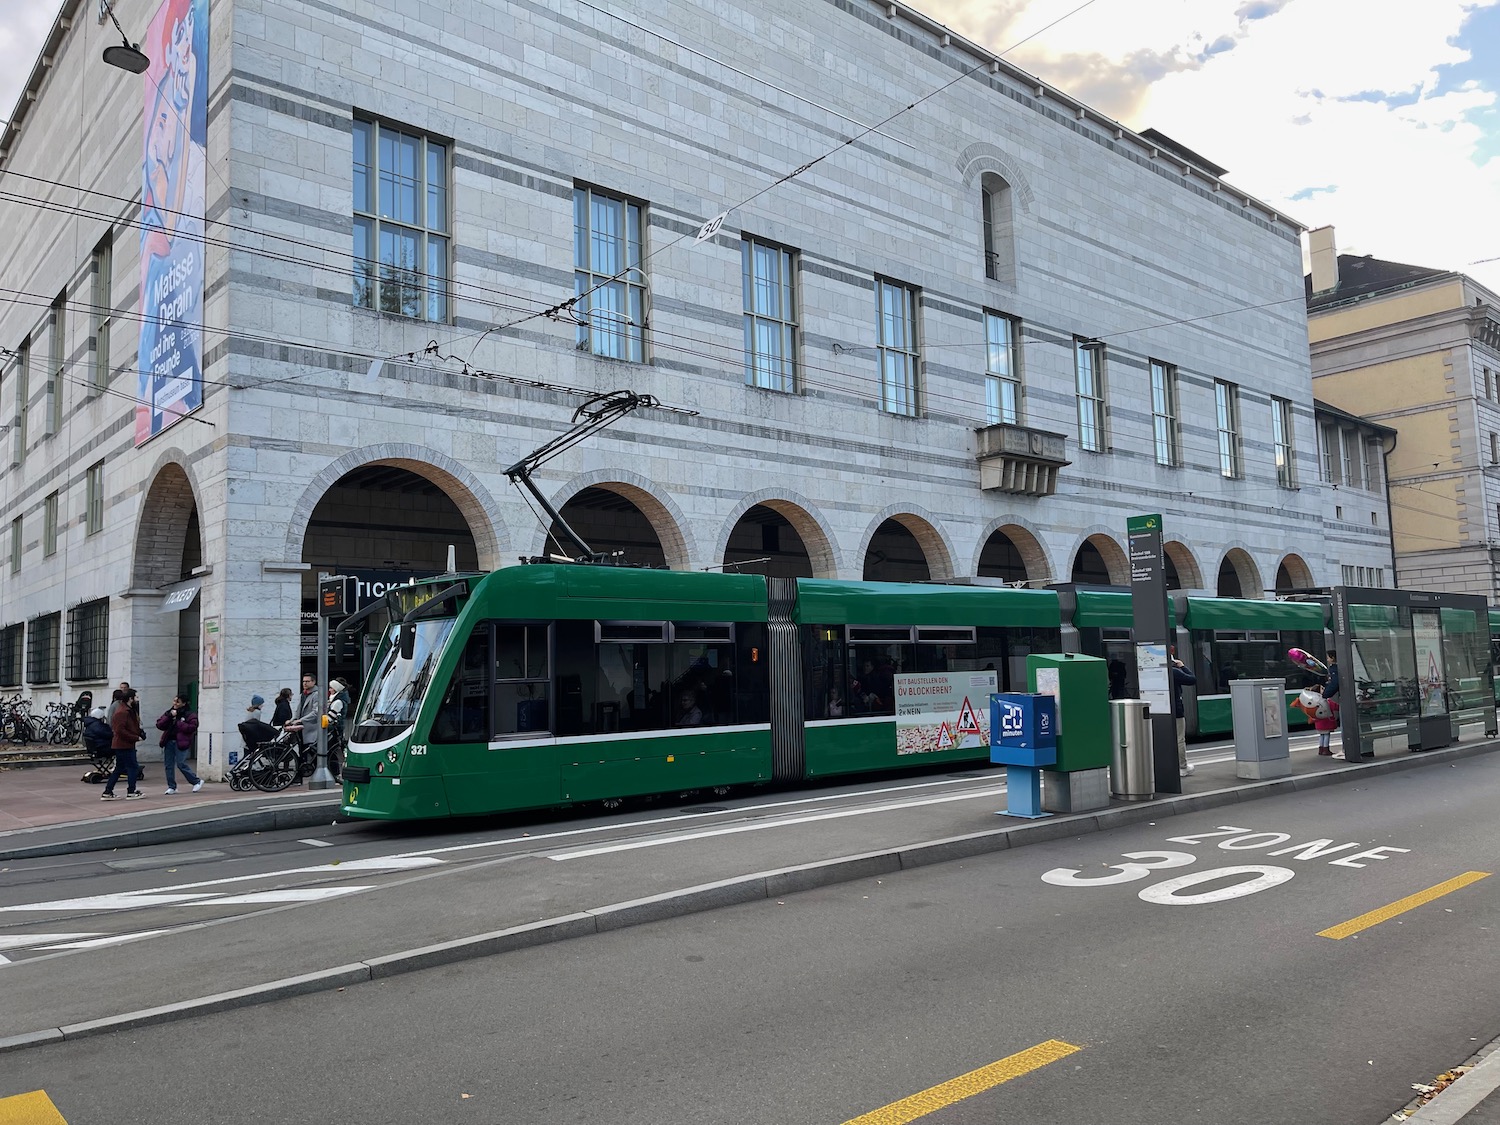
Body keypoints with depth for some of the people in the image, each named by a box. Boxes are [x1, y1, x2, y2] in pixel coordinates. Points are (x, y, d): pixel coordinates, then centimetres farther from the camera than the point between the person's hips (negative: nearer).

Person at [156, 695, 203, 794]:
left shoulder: (189, 714, -4)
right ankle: (172, 787, 16)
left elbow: (192, 727, -16)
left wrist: (177, 723, -13)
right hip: (169, 741, 6)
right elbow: (159, 725, 4)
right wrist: (169, 716, -9)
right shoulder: (168, 712, 14)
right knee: (168, 765, 6)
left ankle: (197, 781, 6)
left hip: (181, 743, -6)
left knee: (181, 764, -10)